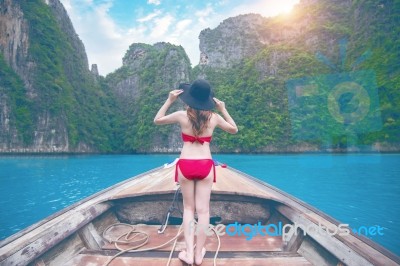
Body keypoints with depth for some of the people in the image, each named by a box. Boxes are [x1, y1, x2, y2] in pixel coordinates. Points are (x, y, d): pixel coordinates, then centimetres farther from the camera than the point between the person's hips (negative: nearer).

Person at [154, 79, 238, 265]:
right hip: (205, 165, 0)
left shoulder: (182, 116, -5)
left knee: (188, 208, 14)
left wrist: (169, 101, 9)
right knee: (203, 210, 9)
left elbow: (157, 120, 12)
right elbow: (234, 129, 16)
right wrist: (223, 109, 16)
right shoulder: (214, 117, -2)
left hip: (185, 165, 0)